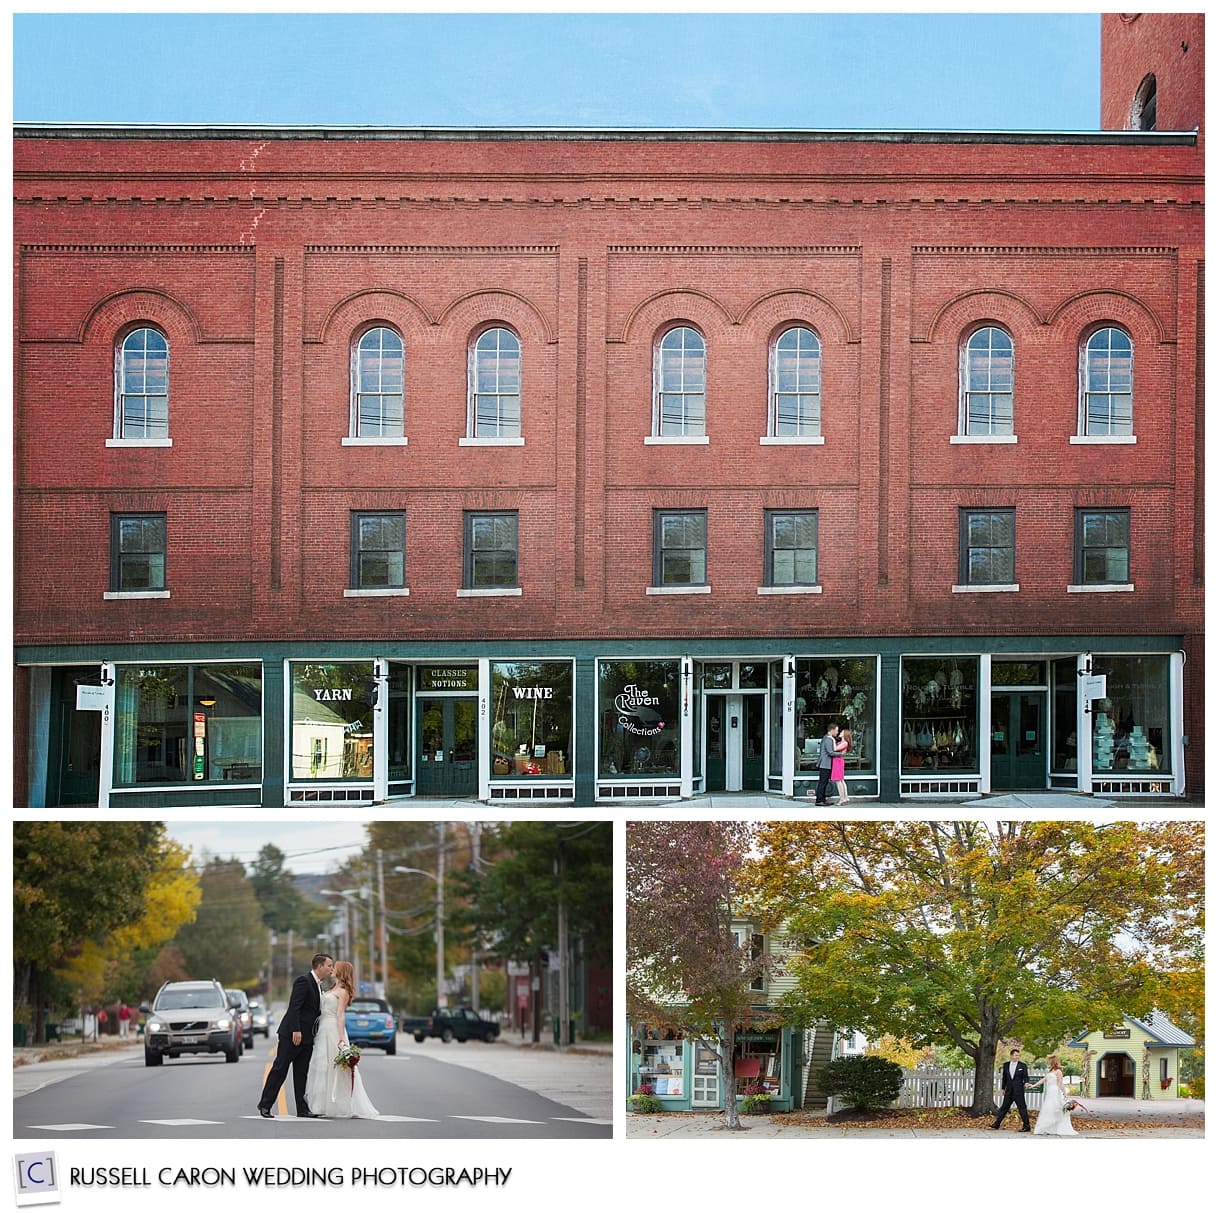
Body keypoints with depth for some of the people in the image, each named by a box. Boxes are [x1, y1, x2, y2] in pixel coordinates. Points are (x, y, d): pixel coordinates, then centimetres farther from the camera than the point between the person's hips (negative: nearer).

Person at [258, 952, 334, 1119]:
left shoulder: (317, 984, 17)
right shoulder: (303, 980, -12)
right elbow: (294, 1007, -19)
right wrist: (296, 1030, -25)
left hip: (306, 1037, 9)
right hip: (292, 1034, -9)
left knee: (302, 1073, 8)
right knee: (279, 1069, -4)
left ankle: (302, 1109, 8)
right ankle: (265, 1105, 2)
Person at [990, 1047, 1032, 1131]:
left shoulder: (1022, 1066, -2)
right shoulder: (1006, 1065, 8)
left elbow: (1025, 1077, -3)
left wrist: (1026, 1083, -25)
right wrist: (1003, 1088, 16)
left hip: (1018, 1091, -4)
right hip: (1009, 1091, 4)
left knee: (1022, 1108, -4)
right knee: (1004, 1107, 11)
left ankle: (1027, 1127, 1)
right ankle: (997, 1124, 19)